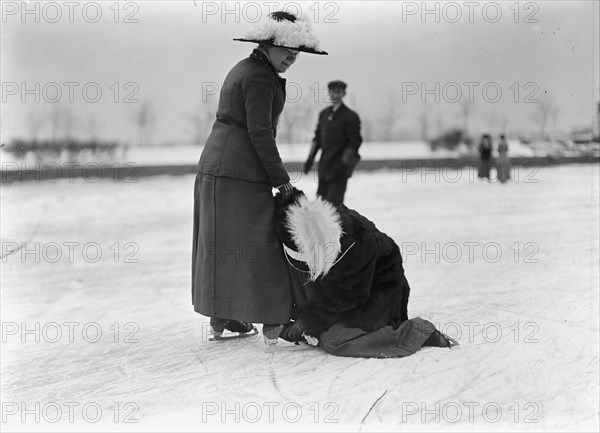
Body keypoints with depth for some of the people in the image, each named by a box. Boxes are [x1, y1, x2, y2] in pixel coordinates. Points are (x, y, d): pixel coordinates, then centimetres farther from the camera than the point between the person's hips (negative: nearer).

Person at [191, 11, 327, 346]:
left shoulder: (242, 69, 18)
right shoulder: (260, 78, -13)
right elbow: (260, 133, -17)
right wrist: (281, 178, -13)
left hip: (214, 166, 10)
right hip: (240, 172, -10)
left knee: (221, 243, 13)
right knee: (257, 243, -6)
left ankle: (221, 316, 19)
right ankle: (273, 321, -3)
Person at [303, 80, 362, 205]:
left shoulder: (351, 116, -6)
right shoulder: (323, 114, 14)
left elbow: (354, 143, -10)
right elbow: (317, 138, 20)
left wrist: (344, 164, -16)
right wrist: (310, 158, 11)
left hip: (340, 168, -7)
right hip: (324, 167, 7)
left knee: (334, 203, -13)